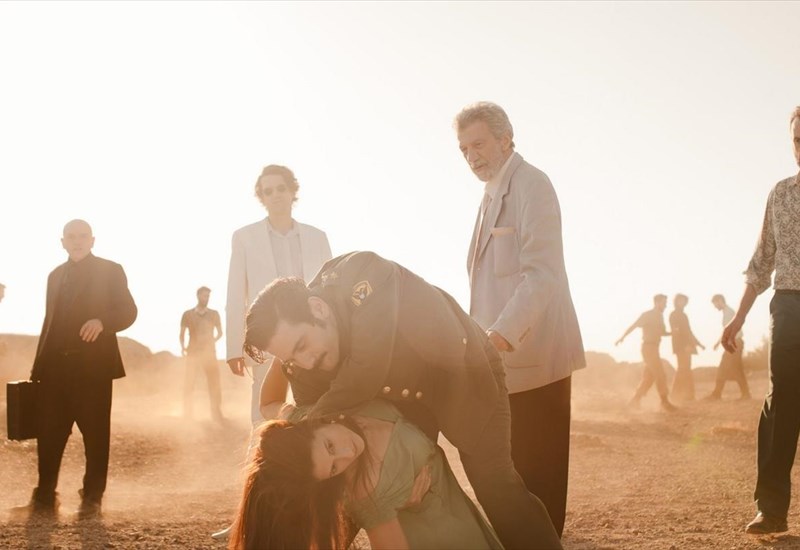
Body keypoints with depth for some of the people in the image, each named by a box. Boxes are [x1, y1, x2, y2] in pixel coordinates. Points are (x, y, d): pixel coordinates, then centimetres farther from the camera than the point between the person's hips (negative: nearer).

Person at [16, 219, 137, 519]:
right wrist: (38, 366, 11)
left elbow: (128, 311, -2)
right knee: (49, 432, 1)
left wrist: (102, 321, -22)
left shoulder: (110, 271, 4)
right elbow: (50, 321, 18)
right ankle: (45, 496, 9)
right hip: (56, 365, 4)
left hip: (93, 364, -4)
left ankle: (92, 498, 6)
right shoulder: (55, 276, 19)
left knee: (95, 433, 0)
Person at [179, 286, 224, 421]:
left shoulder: (214, 314, 6)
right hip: (193, 353, -1)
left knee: (214, 384, -1)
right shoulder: (187, 314, 3)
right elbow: (182, 334, 7)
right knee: (188, 385, -1)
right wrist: (183, 347, -5)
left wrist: (212, 341, 0)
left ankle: (217, 414, 6)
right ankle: (187, 415, 6)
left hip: (209, 353, 1)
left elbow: (220, 333, 13)